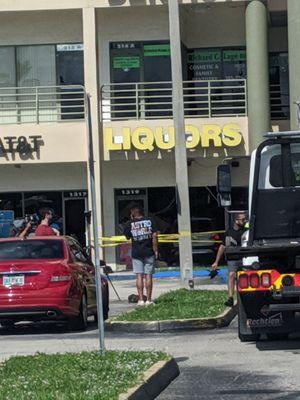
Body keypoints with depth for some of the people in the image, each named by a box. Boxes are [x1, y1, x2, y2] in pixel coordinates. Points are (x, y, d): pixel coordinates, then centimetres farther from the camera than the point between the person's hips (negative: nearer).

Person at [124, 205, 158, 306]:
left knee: (139, 276, 2)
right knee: (148, 276, 3)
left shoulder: (130, 224, -1)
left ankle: (141, 299, -3)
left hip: (136, 253, 0)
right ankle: (149, 300, 4)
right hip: (149, 252, 0)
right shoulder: (149, 221, 0)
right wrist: (155, 250, -1)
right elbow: (154, 236, -6)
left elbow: (127, 237, 11)